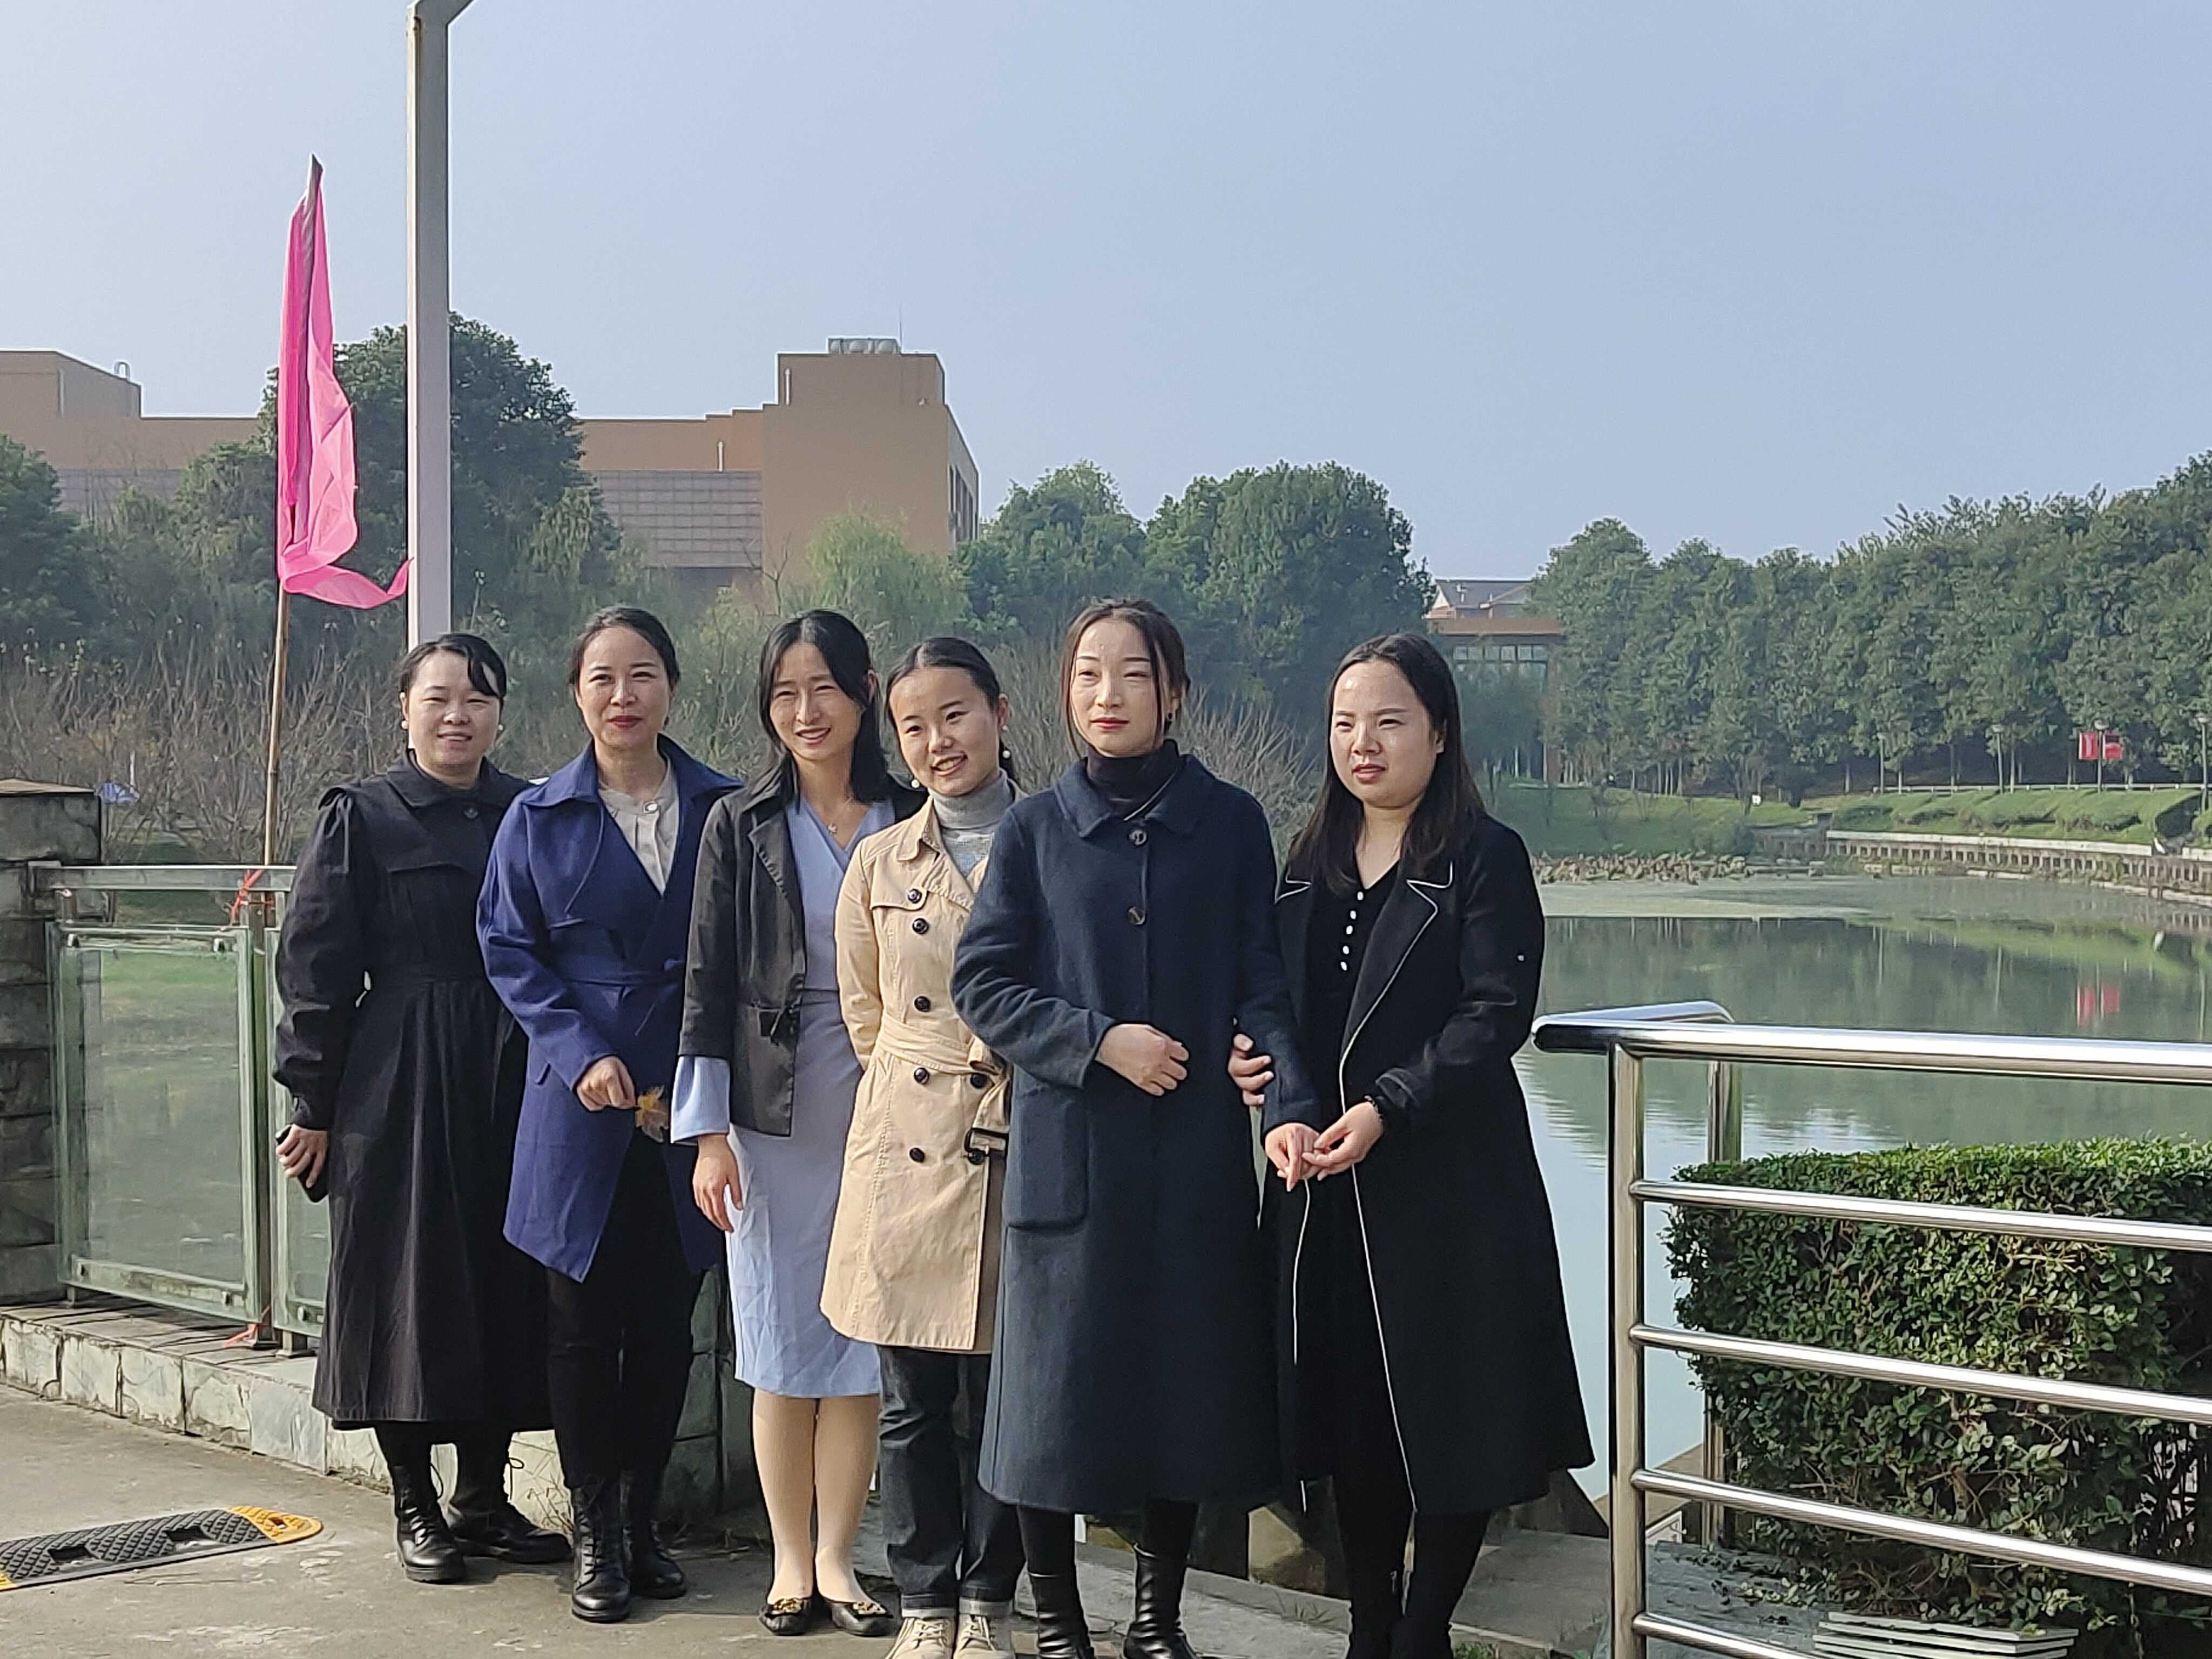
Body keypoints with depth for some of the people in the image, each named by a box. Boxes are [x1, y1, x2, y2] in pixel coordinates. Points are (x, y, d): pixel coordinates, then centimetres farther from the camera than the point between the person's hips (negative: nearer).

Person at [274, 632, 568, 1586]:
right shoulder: (360, 820, -1)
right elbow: (315, 969, -3)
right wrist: (313, 1103, -6)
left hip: (513, 1086, 4)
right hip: (399, 1088, -3)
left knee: (505, 1285, 7)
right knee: (410, 1284, 3)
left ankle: (483, 1499, 20)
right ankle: (416, 1508, 15)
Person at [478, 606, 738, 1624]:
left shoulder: (723, 811, 3)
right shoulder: (539, 819, 2)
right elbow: (509, 951, 1)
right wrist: (581, 1052, -11)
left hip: (686, 1109, 1)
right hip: (582, 1108, -1)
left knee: (667, 1328, 7)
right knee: (584, 1327, 5)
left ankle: (641, 1522, 22)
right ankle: (596, 1534, 16)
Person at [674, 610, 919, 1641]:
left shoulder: (915, 821, 4)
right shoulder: (741, 826, 3)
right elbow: (708, 984, 1)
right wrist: (707, 1132, -6)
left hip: (884, 1114, 1)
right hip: (775, 1115, -1)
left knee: (864, 1346, 4)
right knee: (783, 1348, 5)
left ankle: (836, 1561, 17)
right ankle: (791, 1565, 17)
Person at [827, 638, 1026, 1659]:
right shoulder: (879, 863, 8)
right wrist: (924, 1075, 7)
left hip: (1018, 1154, -2)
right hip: (906, 1153, 2)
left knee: (1003, 1396, 6)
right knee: (914, 1401, 6)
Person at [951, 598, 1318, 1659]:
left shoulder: (1229, 823, 5)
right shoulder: (1034, 831, 4)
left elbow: (1261, 984, 1)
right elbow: (980, 984, 1)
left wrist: (1292, 1103, -15)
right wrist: (1100, 1043, -11)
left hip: (1198, 1152, 1)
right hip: (1068, 1149, -1)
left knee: (1185, 1381, 7)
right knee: (1058, 1383, 2)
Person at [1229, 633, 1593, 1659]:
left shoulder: (1484, 858, -5)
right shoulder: (1311, 862, 12)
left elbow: (1497, 1012, -13)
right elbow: (1283, 1011, 13)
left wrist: (1386, 1108, -22)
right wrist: (1281, 1112, -6)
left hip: (1449, 1179, -5)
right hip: (1325, 1184, 5)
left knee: (1449, 1414, 2)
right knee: (1349, 1414, 11)